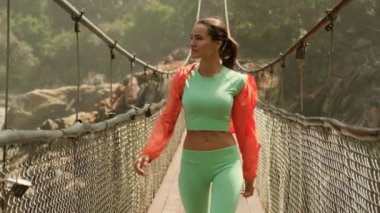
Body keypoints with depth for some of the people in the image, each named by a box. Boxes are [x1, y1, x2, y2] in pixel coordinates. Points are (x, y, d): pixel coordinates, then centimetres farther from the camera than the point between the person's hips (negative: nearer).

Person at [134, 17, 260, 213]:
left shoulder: (237, 82, -6)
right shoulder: (183, 77, -1)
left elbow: (245, 130, 0)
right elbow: (166, 120, 0)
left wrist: (249, 174, 6)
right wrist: (148, 152, -17)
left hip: (226, 162, -2)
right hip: (191, 163, 3)